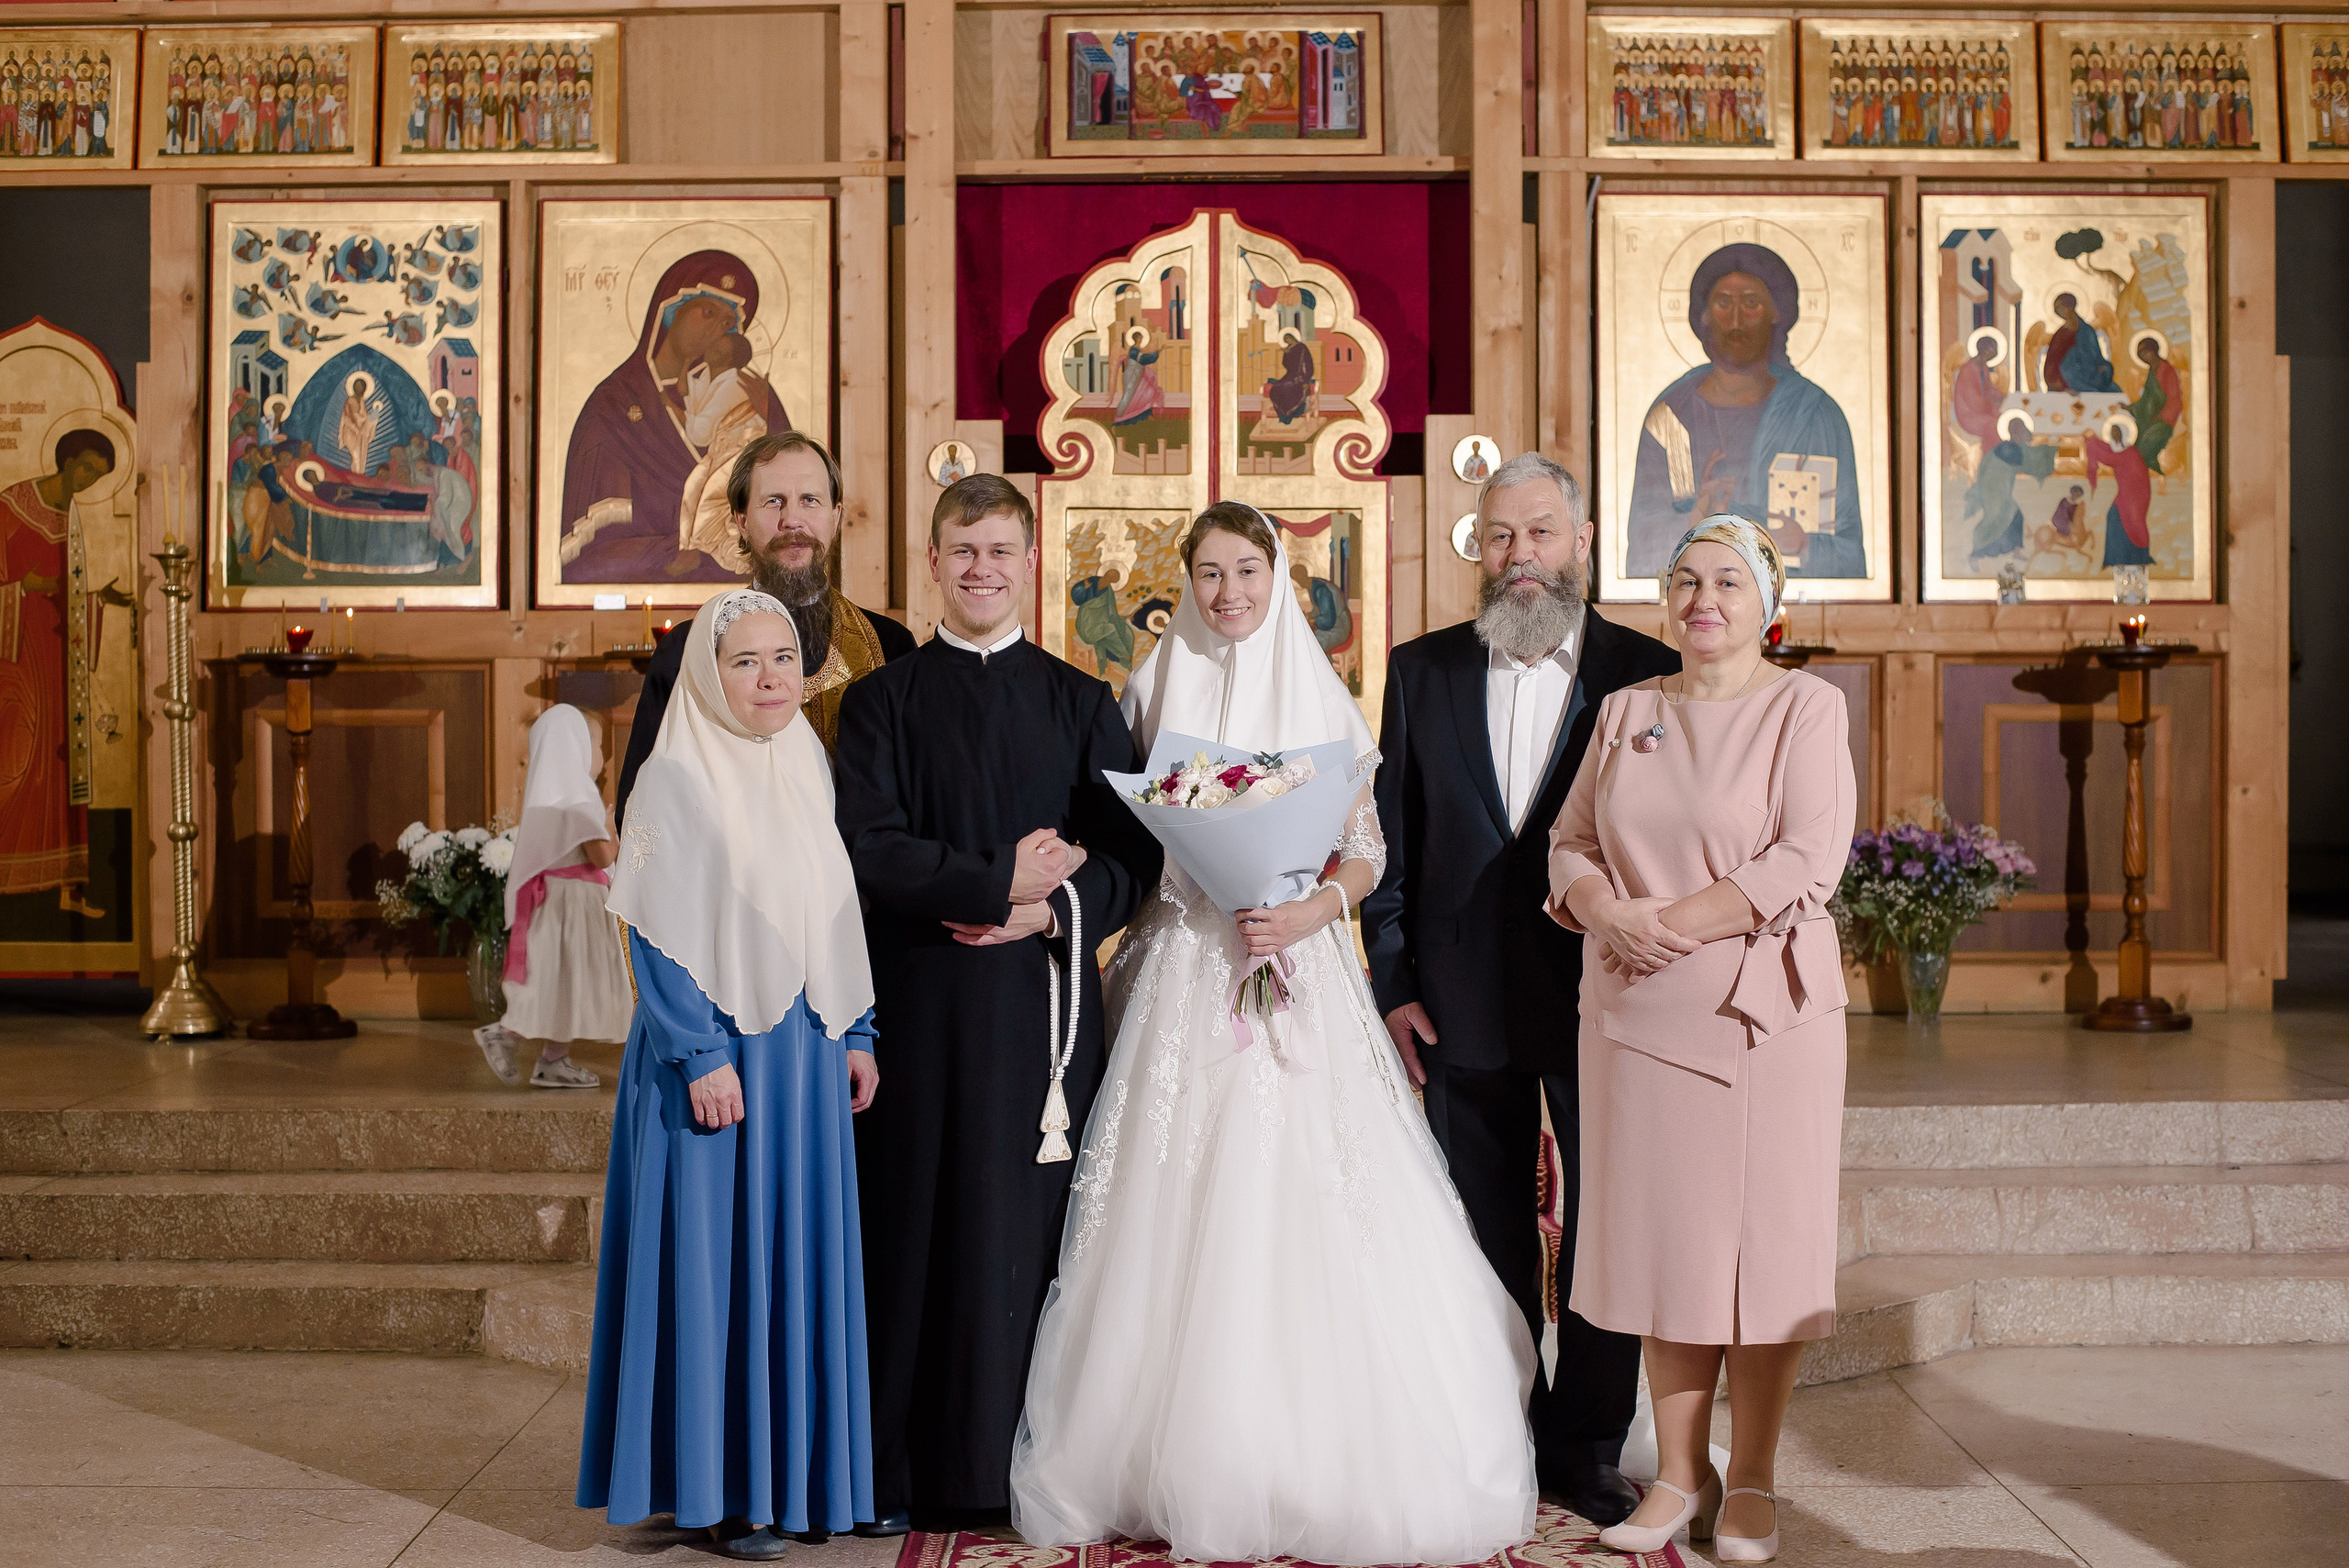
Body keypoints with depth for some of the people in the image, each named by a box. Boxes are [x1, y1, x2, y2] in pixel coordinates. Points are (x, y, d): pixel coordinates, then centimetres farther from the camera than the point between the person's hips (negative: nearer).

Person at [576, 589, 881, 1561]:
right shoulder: (678, 777, -8)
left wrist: (856, 1034, 10)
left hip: (805, 1054, 6)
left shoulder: (808, 769, 11)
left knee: (797, 1254, 11)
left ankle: (787, 1473, 22)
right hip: (715, 1054, -6)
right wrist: (701, 1059, -18)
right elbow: (657, 936, -12)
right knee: (710, 1257, 1)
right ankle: (710, 1489, 12)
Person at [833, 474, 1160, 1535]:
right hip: (922, 1002, -1)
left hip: (1045, 1002, 1)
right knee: (917, 1230, 1)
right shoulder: (881, 701, 7)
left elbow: (1135, 854, 7)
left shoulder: (1081, 702, 13)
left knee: (1033, 1233, 2)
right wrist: (1002, 880, -10)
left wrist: (1053, 910, -10)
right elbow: (870, 850, -5)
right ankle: (904, 1475, 11)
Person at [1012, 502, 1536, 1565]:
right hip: (1184, 978, 0)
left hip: (1299, 974, 0)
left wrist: (1312, 910, -12)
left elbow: (1365, 851, 5)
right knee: (1180, 1214, -2)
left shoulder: (1323, 699, 6)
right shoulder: (1153, 692, 8)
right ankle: (1183, 1463, 10)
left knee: (1301, 1211, -4)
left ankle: (1315, 1467, 9)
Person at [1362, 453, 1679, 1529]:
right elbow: (1392, 837, 6)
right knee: (1488, 1235, 11)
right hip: (1465, 1004, 2)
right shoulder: (1423, 670, 7)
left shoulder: (1648, 673, 1)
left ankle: (1587, 1447, 20)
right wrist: (1392, 986, 1)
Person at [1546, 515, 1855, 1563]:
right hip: (1636, 1015, 4)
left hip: (1760, 1012, -3)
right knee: (1660, 1238, 6)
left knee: (1761, 1239, 2)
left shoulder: (1806, 707, -1)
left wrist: (1675, 921, -16)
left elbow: (1808, 859, -12)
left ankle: (1751, 1483, 15)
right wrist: (1612, 914, -11)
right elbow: (1570, 841, 10)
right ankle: (1679, 1474, 18)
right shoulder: (1625, 712, 13)